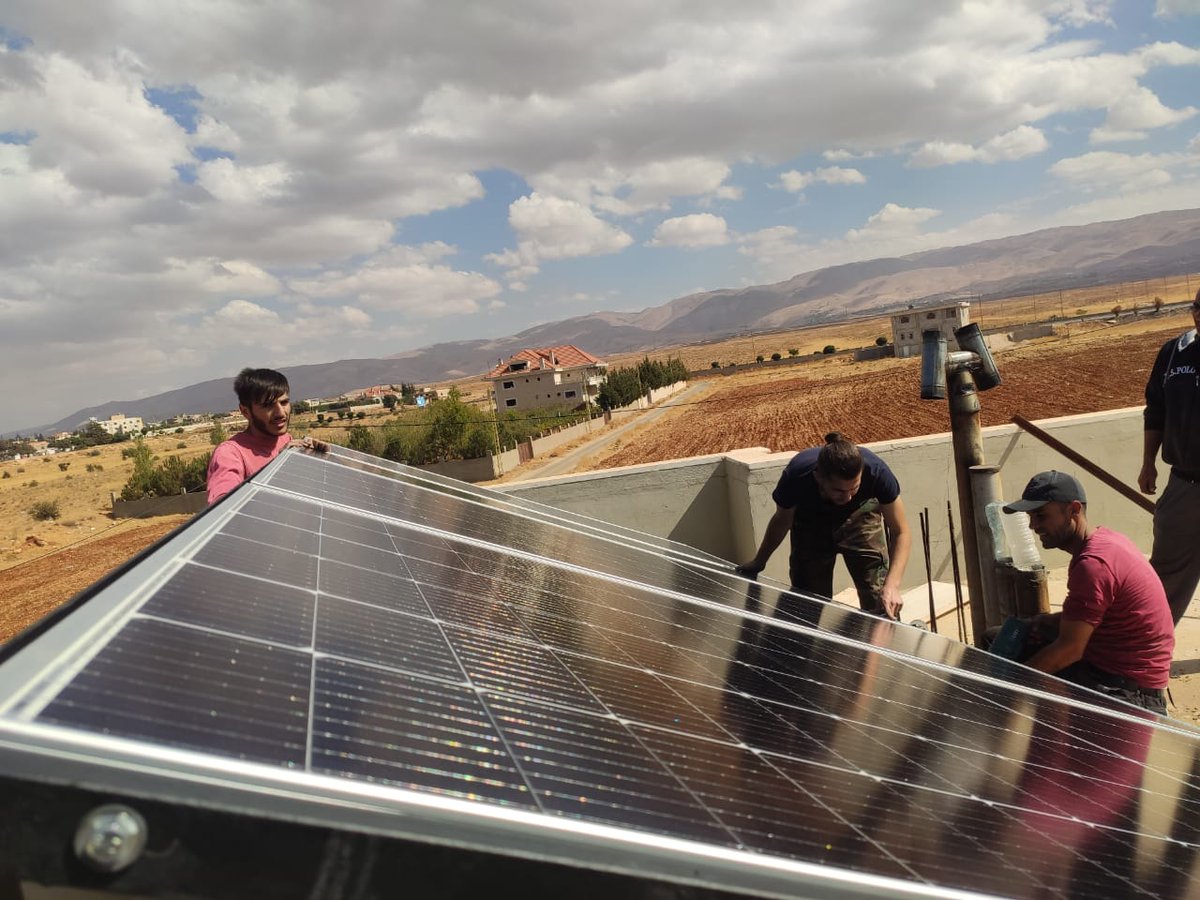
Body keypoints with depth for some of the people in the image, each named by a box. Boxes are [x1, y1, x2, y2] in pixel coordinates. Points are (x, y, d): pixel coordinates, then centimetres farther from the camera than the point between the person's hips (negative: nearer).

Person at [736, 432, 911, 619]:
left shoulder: (876, 472, -39)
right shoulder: (796, 476, -37)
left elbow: (901, 533, -26)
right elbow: (782, 521, -13)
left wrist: (892, 585, -40)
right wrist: (759, 562, 1)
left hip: (861, 515, 0)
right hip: (810, 523, 0)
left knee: (881, 605, -10)